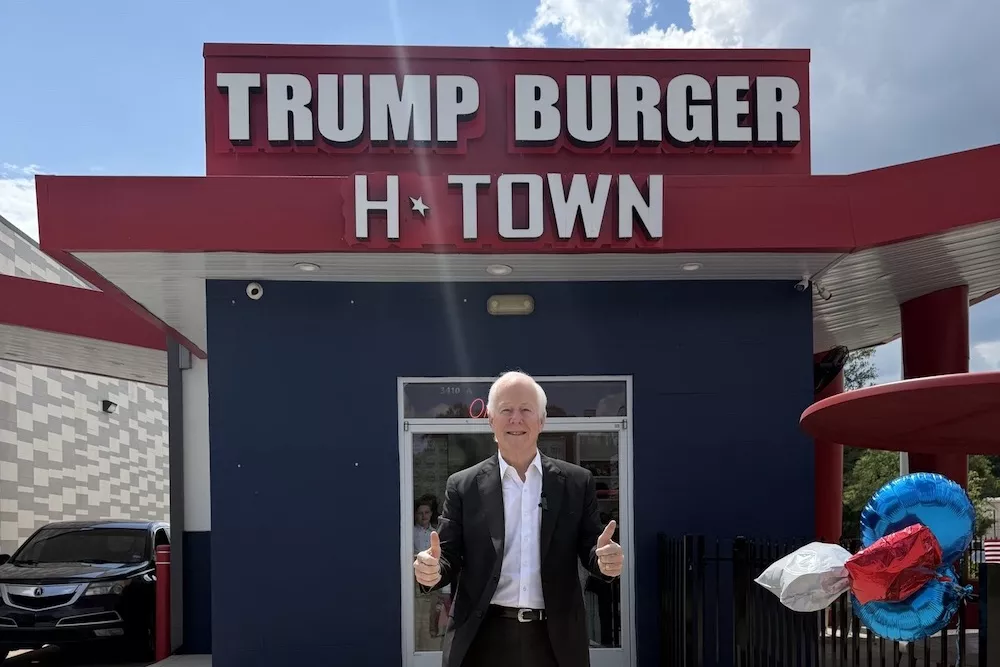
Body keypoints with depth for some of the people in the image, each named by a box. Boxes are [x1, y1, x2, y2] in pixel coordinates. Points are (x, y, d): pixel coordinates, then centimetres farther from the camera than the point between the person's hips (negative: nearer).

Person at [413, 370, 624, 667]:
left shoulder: (577, 482, 4)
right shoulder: (463, 486, 2)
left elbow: (591, 550, 4)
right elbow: (449, 556, 2)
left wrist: (605, 558, -18)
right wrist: (431, 569, -21)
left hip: (555, 640, 1)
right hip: (483, 639, -1)